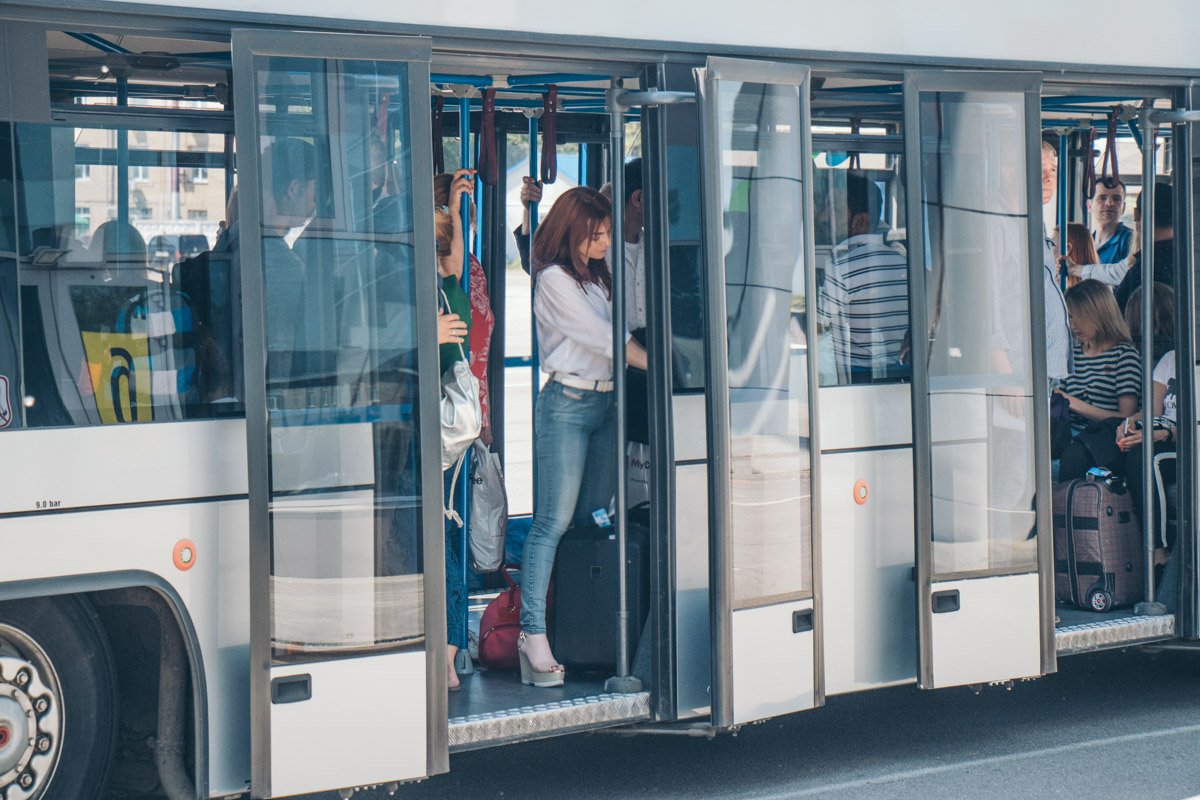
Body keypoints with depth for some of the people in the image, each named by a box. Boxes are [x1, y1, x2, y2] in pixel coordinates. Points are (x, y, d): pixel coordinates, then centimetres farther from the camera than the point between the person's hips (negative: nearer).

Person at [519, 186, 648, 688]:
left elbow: (622, 328, 16)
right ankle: (533, 634, -12)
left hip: (606, 402, 8)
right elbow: (600, 338, -12)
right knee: (553, 522, -10)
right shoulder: (553, 279, -7)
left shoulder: (599, 275, 17)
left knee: (595, 520, 5)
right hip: (567, 404, -8)